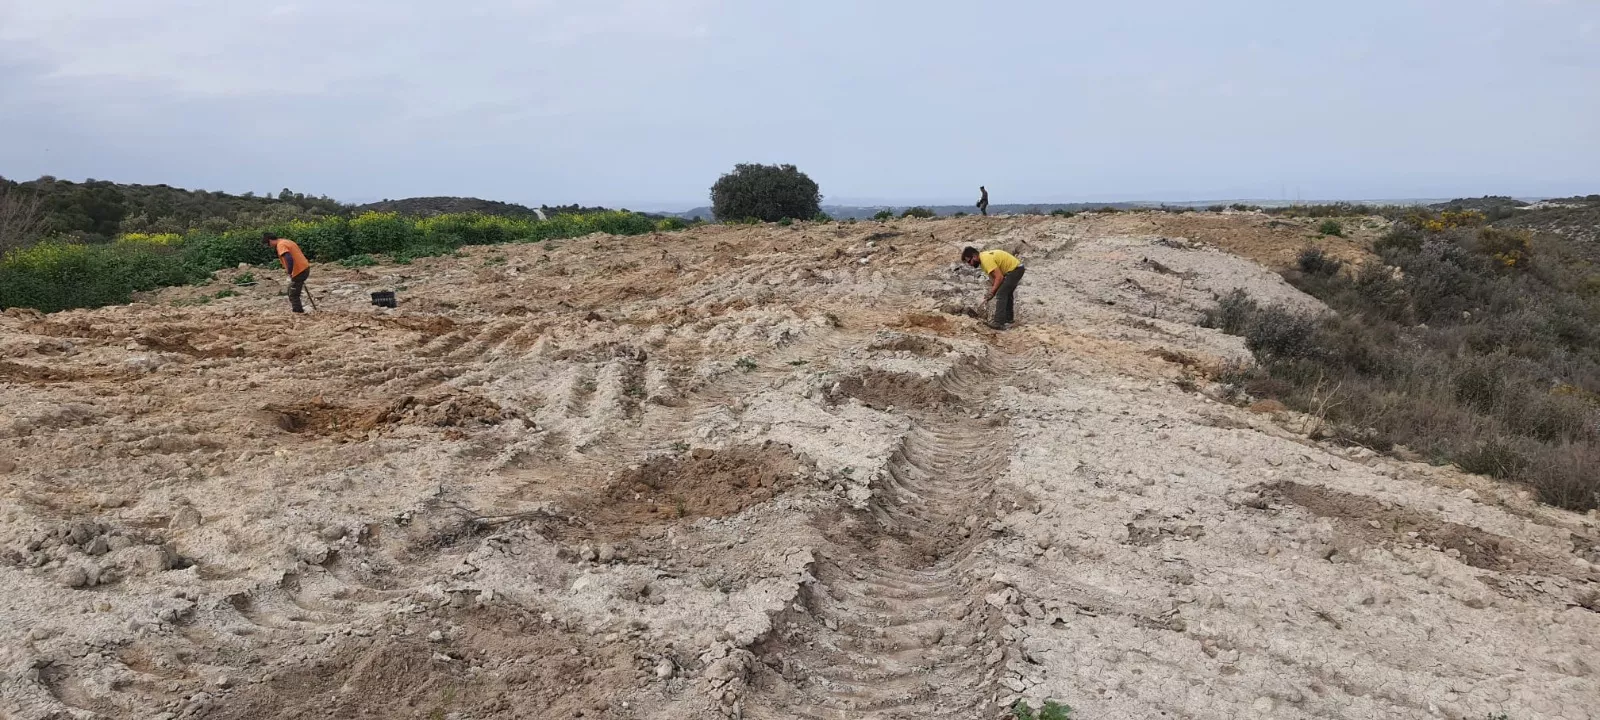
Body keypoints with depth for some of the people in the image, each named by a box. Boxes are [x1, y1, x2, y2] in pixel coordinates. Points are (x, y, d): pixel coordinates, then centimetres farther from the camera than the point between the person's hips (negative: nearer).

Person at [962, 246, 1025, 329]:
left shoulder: (986, 259, -24)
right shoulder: (983, 257, 7)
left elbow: (999, 277, -26)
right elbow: (993, 276, 11)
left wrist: (992, 293, -19)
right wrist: (992, 291, 0)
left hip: (1014, 269, -11)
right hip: (1016, 268, 11)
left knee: (1001, 294, -17)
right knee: (1007, 293, 24)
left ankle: (999, 323, -20)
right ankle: (1008, 318, 39)